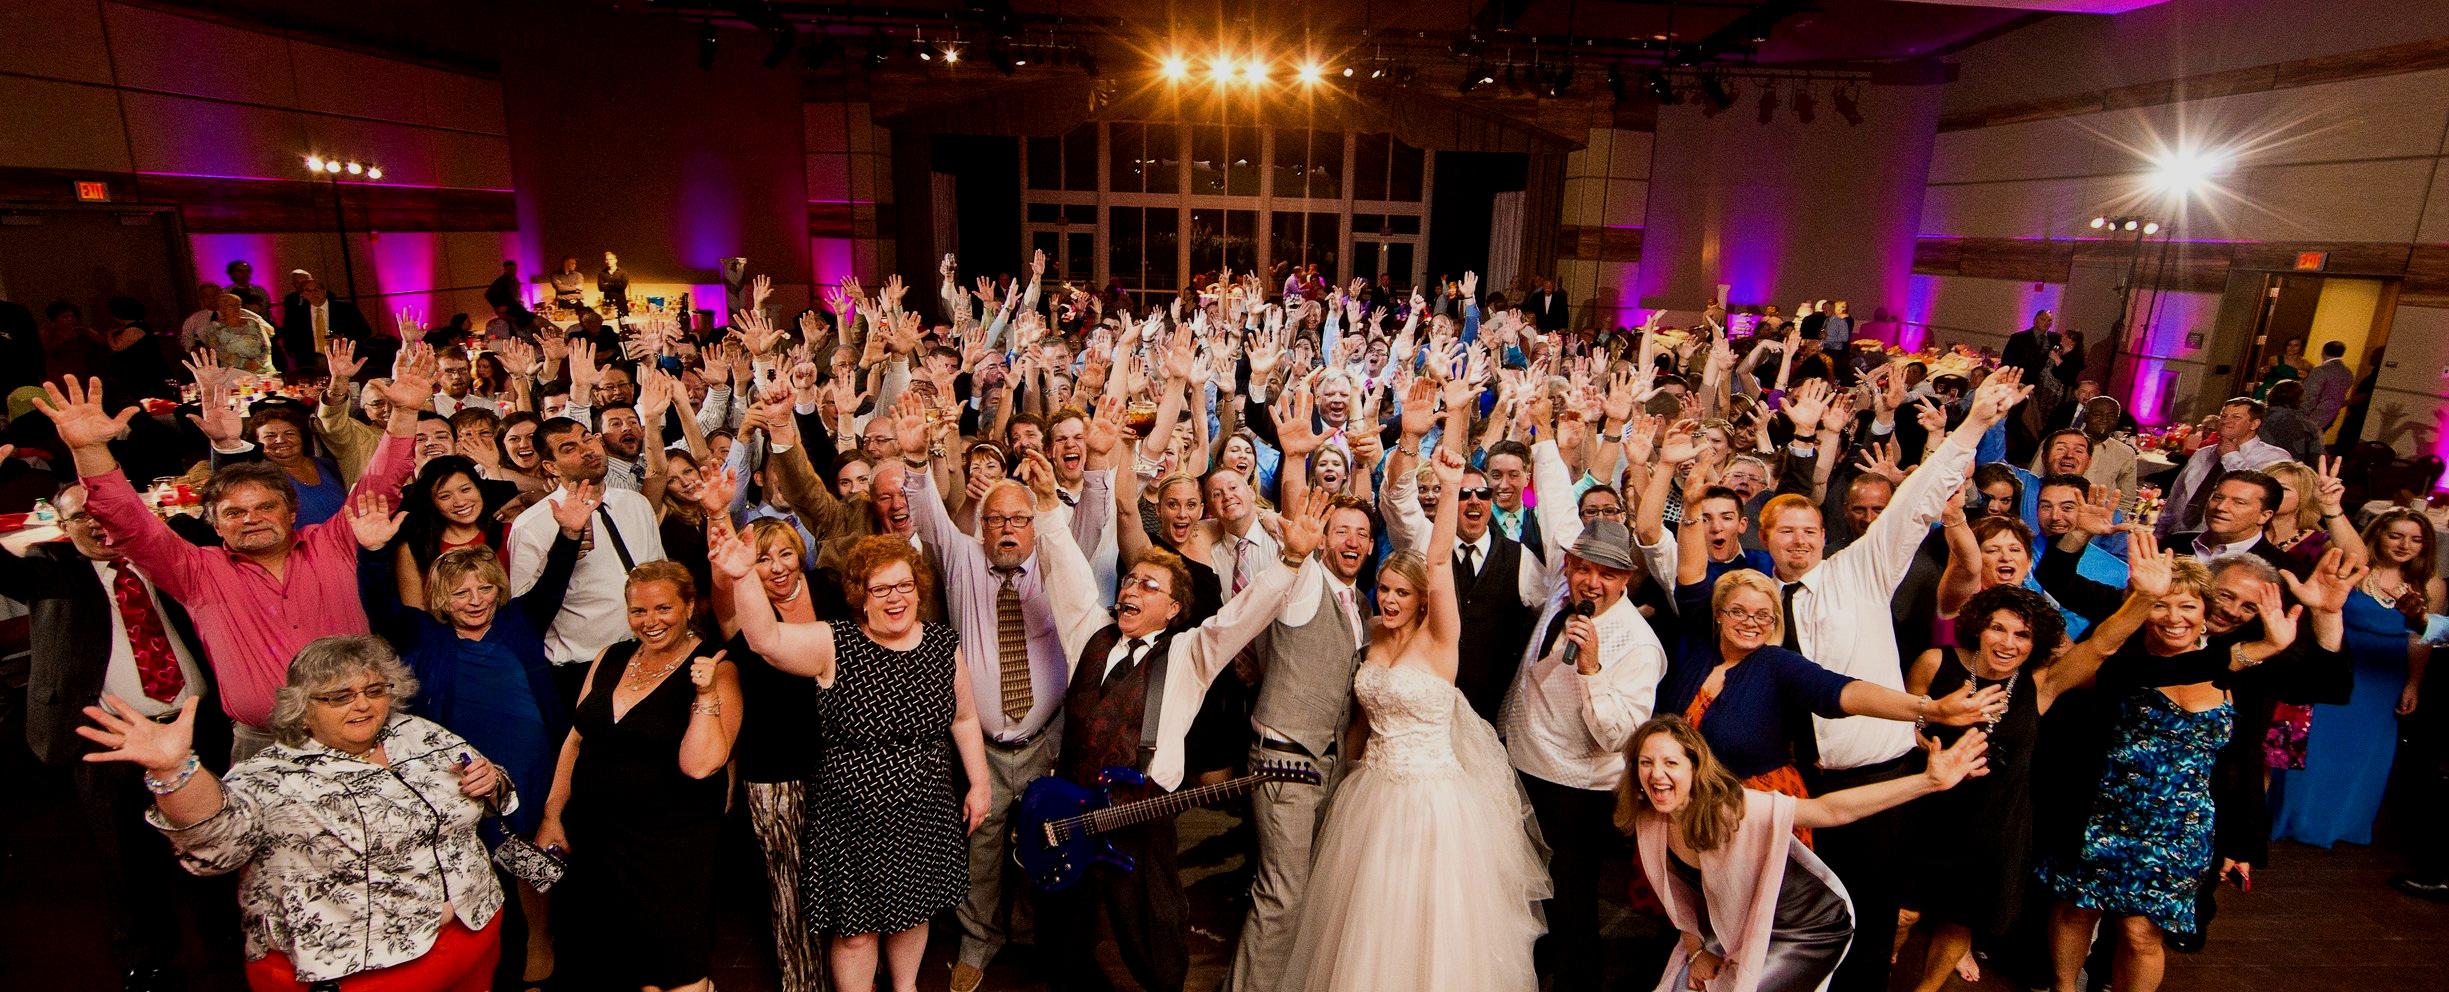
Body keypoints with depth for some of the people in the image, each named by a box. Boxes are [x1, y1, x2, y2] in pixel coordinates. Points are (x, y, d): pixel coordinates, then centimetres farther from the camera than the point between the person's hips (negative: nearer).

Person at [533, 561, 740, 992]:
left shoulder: (715, 672, -11)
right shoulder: (611, 659, 7)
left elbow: (698, 765, -20)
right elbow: (575, 739, 14)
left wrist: (706, 696, -28)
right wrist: (552, 813, 10)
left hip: (671, 847, -5)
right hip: (591, 838, 6)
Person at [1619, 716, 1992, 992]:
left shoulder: (1732, 807, -34)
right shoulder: (1649, 824, -16)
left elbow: (1831, 810, -37)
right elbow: (1678, 894, 2)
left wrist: (1929, 781, -43)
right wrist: (1695, 951, 0)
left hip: (1812, 927, -5)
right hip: (1735, 925, 5)